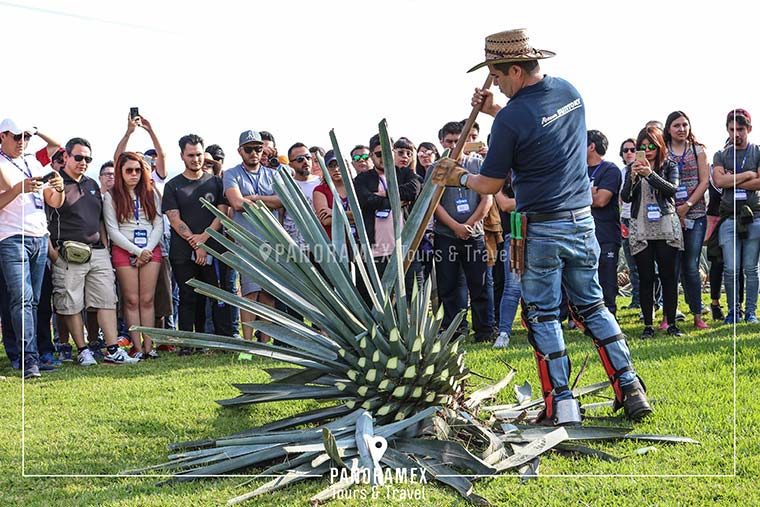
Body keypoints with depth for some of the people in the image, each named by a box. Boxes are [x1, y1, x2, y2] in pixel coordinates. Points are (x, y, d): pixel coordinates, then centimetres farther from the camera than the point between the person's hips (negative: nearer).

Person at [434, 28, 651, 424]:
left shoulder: (512, 118, -16)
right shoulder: (570, 92, 6)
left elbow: (491, 185, -6)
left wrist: (459, 177, 12)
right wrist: (495, 112, 18)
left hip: (543, 230, -6)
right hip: (583, 223, 6)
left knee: (543, 315, 4)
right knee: (592, 305, 15)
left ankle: (561, 404, 3)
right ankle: (629, 389, 9)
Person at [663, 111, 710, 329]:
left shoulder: (698, 150, 9)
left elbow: (705, 180, 2)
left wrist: (687, 206, -8)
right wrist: (672, 210, -9)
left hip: (695, 215, 1)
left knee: (691, 267, 0)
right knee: (672, 267, -4)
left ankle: (697, 315, 6)